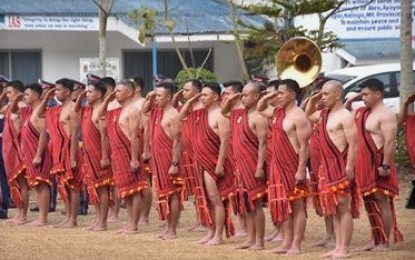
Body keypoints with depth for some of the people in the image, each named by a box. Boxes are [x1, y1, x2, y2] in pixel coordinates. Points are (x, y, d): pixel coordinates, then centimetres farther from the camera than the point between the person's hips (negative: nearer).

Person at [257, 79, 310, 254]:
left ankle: (296, 245, -1)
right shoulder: (278, 112, 11)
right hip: (279, 165, 9)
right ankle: (287, 243, 16)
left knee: (297, 206, -2)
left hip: (293, 166, -9)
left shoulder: (298, 117, -15)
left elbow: (304, 146, -17)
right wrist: (268, 97, 9)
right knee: (284, 205, 11)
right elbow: (260, 109, 30)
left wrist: (301, 170, -22)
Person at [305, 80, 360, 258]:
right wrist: (312, 100, 15)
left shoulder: (345, 116, -13)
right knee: (334, 209, 10)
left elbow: (353, 144, -18)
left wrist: (349, 168, -24)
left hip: (341, 166, -9)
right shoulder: (324, 114, 14)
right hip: (327, 166, 9)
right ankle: (338, 247, 14)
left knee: (344, 208, -6)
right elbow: (308, 115, 34)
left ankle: (345, 249, -6)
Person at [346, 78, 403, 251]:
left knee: (382, 202, -7)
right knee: (370, 203, 12)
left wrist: (385, 165, -26)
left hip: (378, 164, -9)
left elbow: (390, 142, -20)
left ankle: (384, 243, -7)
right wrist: (349, 102, 12)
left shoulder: (385, 115, -13)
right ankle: (375, 239, 19)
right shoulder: (362, 112, 15)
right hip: (365, 165, 9)